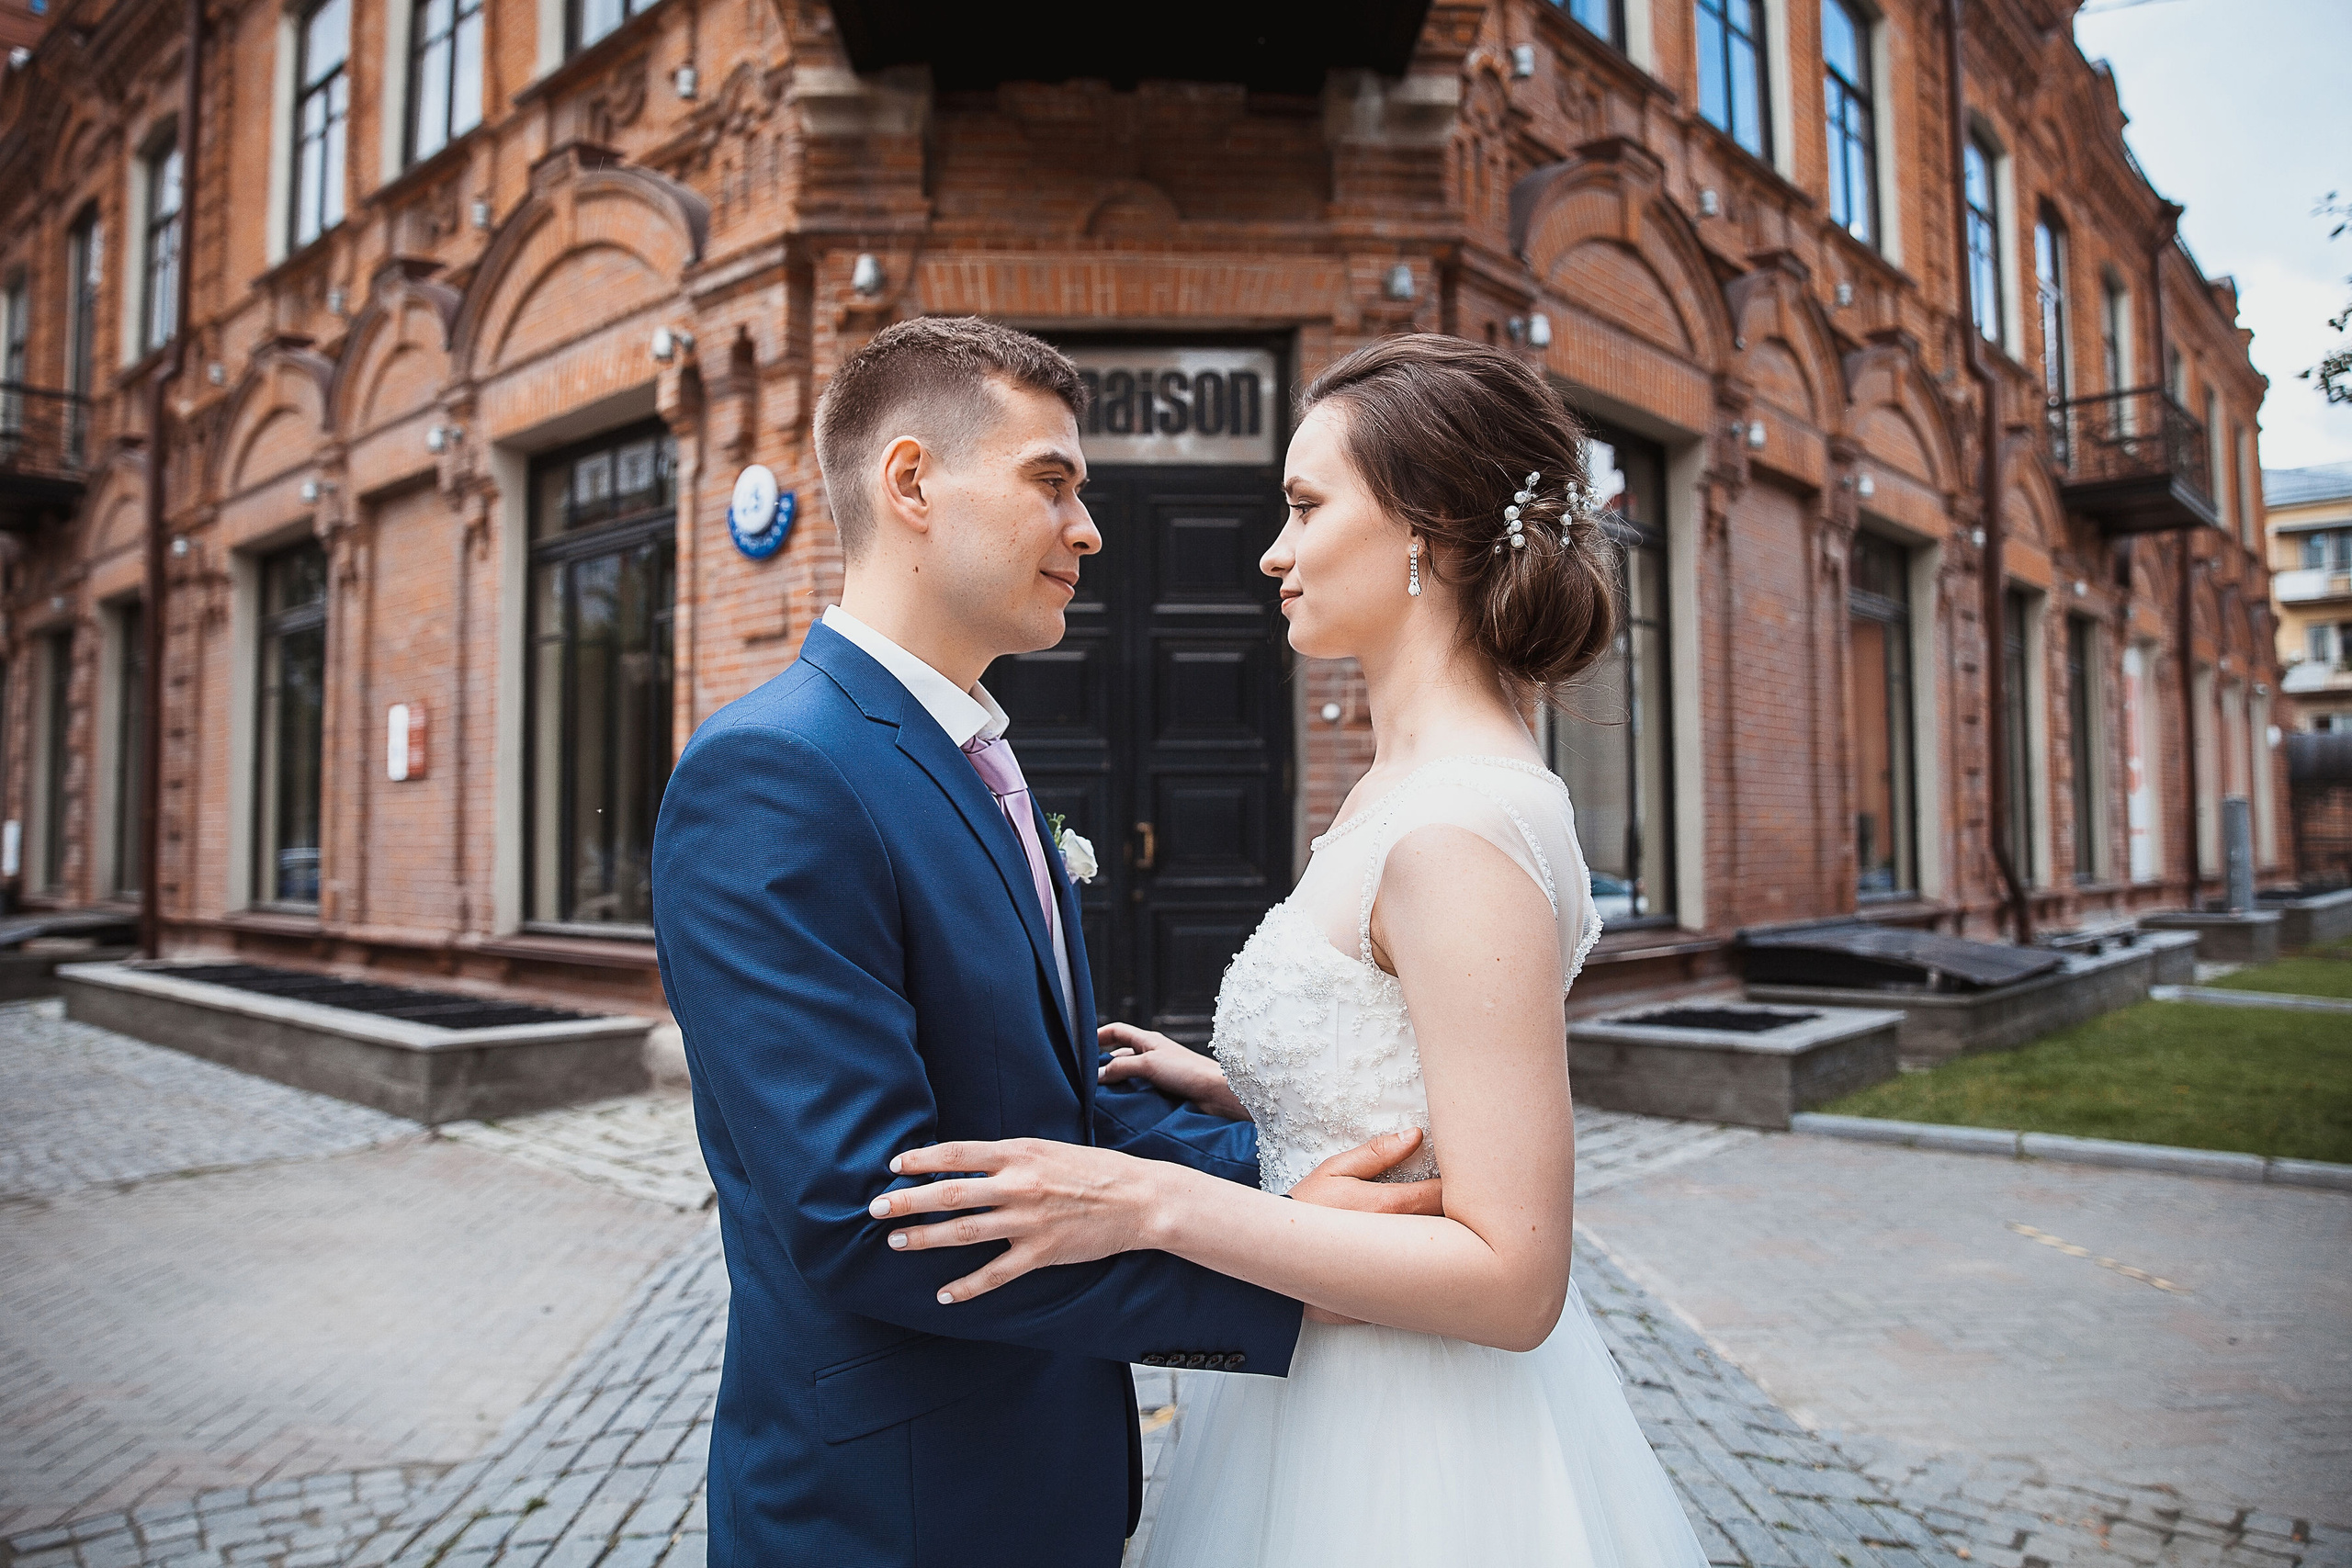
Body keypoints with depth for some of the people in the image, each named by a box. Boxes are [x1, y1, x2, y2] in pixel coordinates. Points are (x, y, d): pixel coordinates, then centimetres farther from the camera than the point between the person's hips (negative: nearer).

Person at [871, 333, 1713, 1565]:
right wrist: (1229, 1092, 3)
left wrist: (1157, 1203, -27)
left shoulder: (1461, 828, -26)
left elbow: (1512, 1274, -26)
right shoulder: (1406, 786, 3)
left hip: (1411, 1459, -8)